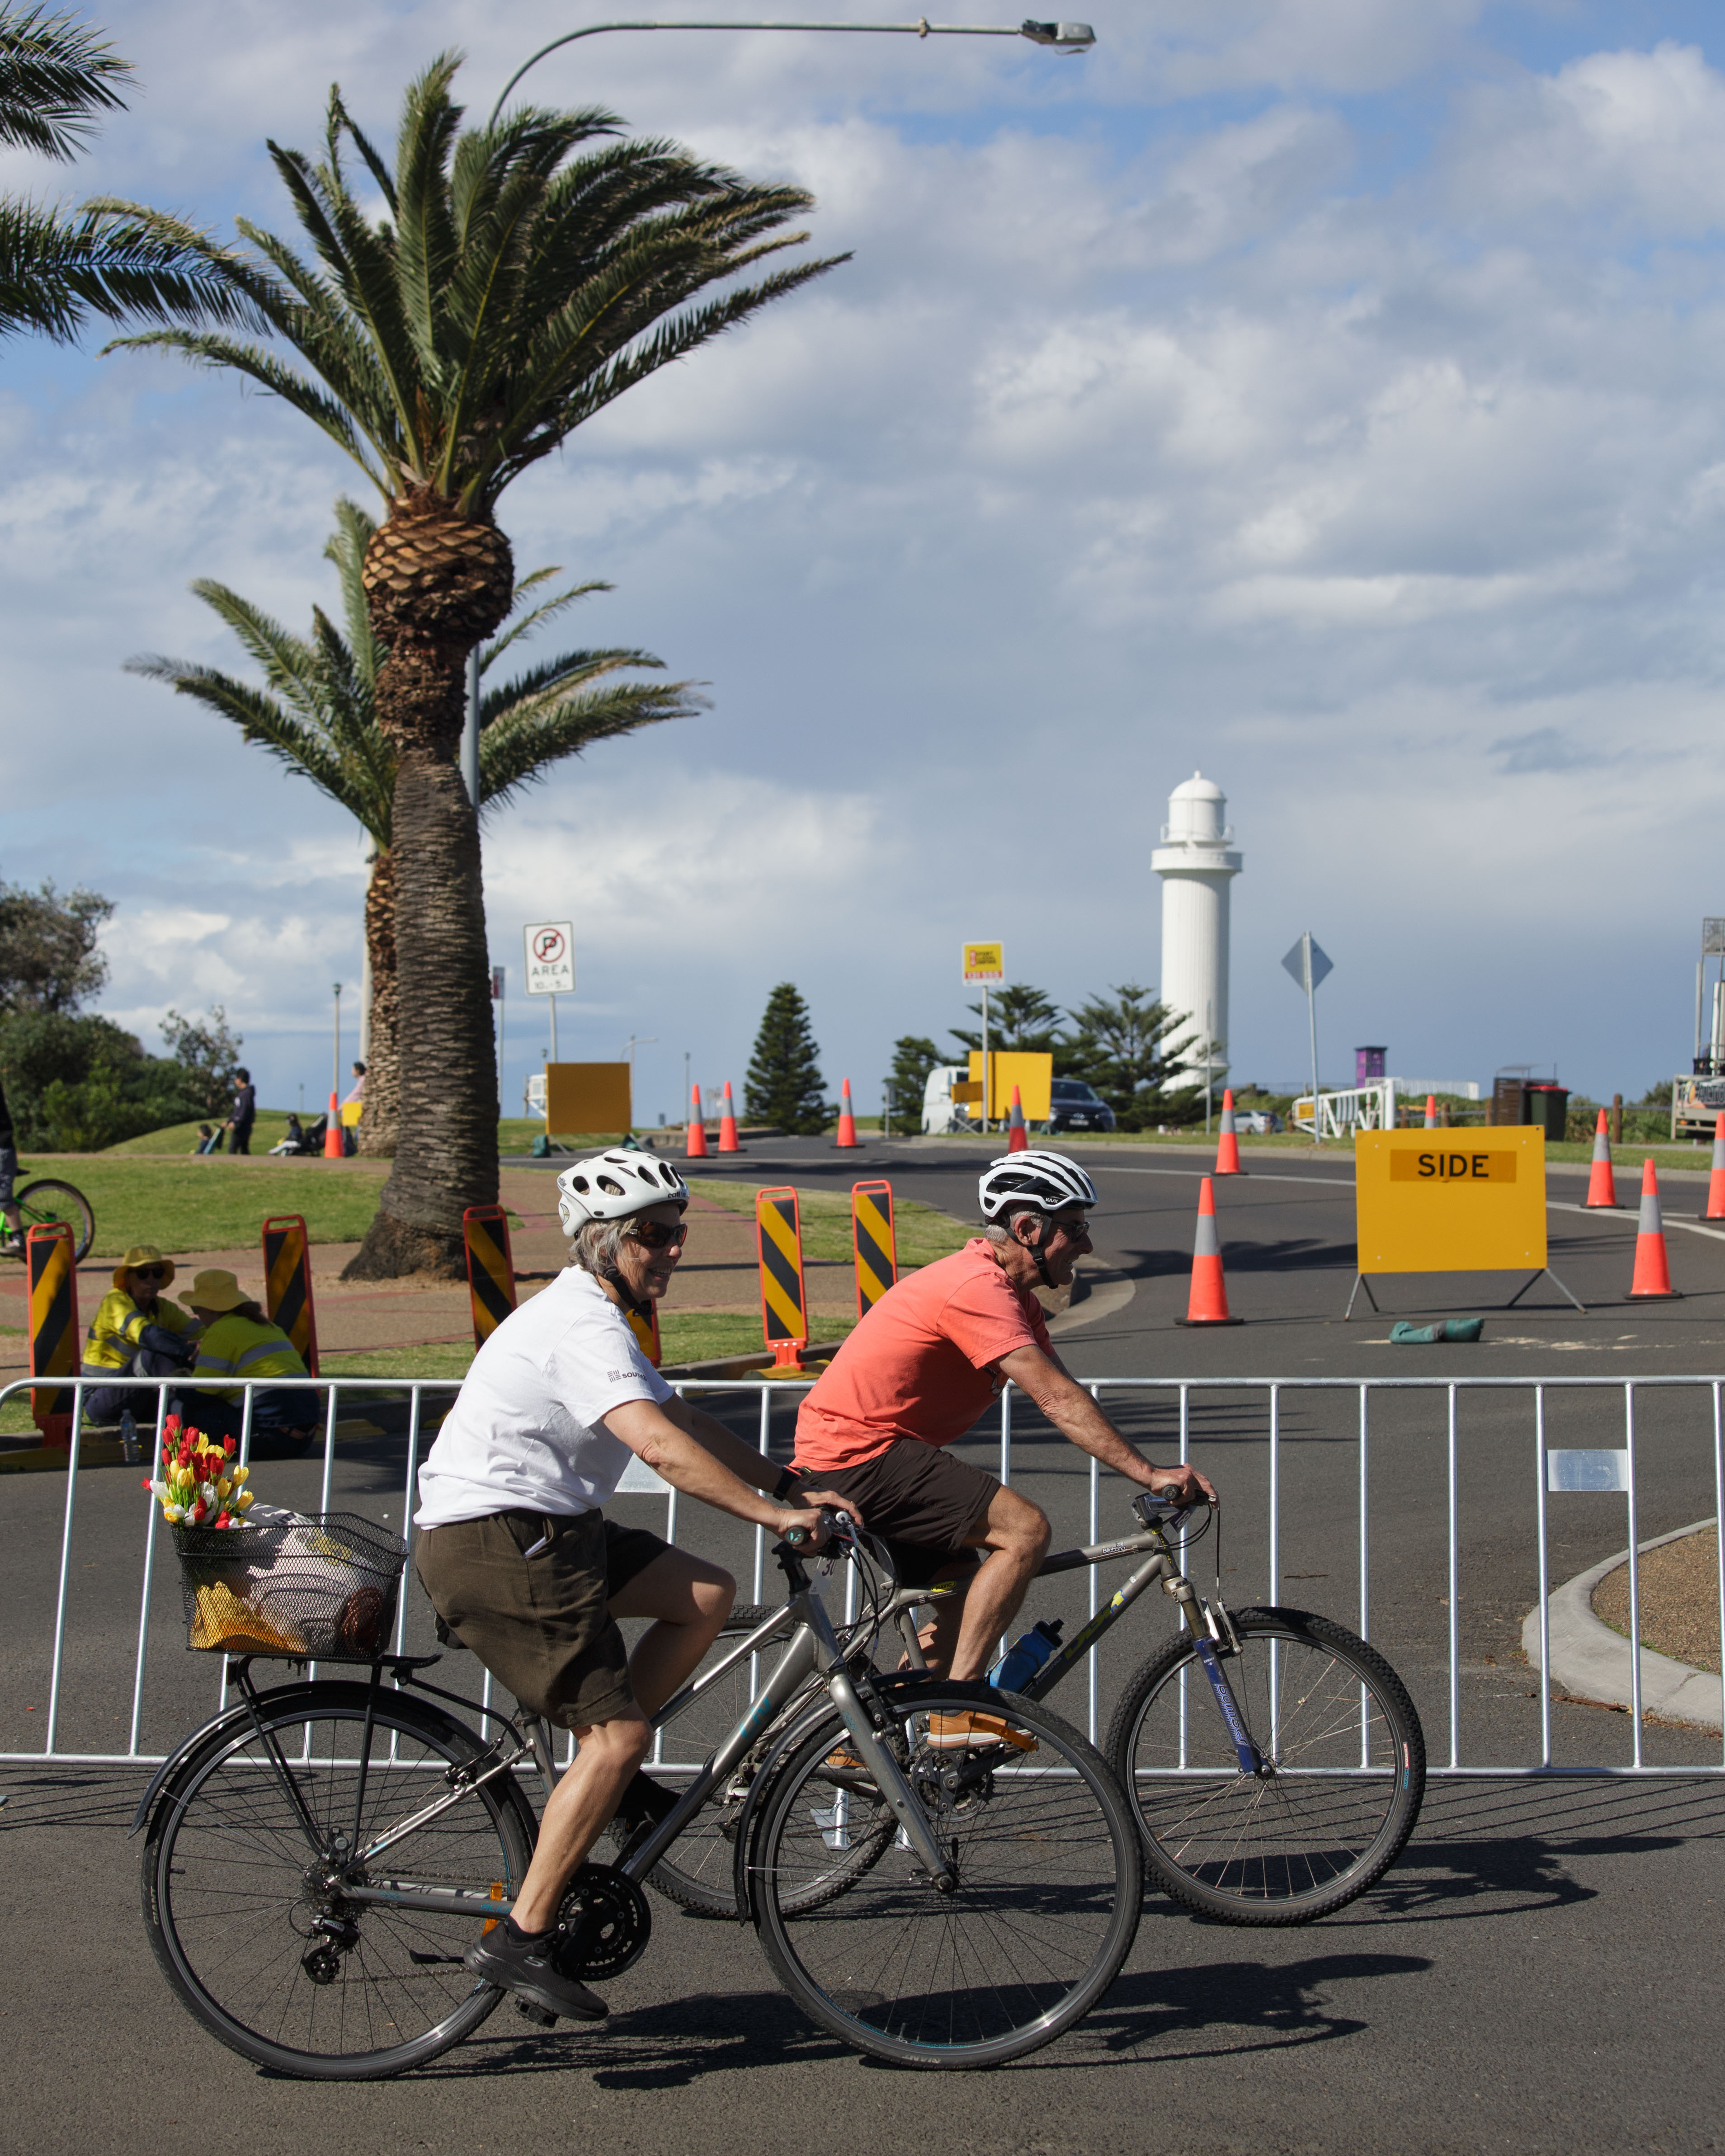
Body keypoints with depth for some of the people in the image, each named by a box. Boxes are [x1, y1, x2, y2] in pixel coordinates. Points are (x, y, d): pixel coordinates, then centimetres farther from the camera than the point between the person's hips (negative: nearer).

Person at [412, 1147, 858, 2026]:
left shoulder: (593, 1317, 17)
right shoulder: (583, 1327, -17)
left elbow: (684, 1419, 21)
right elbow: (661, 1445, -31)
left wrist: (792, 1484, 13)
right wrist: (772, 1515, -33)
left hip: (538, 1531, 10)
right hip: (494, 1542, -10)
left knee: (706, 1594, 4)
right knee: (617, 1736, -10)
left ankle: (606, 1776, 12)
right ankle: (521, 1938, -5)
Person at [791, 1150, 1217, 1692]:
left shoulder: (1012, 1296, 13)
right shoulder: (978, 1288, -20)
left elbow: (1063, 1398, 10)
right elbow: (1057, 1400, -27)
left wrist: (1154, 1473, 1)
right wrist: (1149, 1474, -28)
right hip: (858, 1451, -11)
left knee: (963, 1593, 18)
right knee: (1024, 1529, -18)